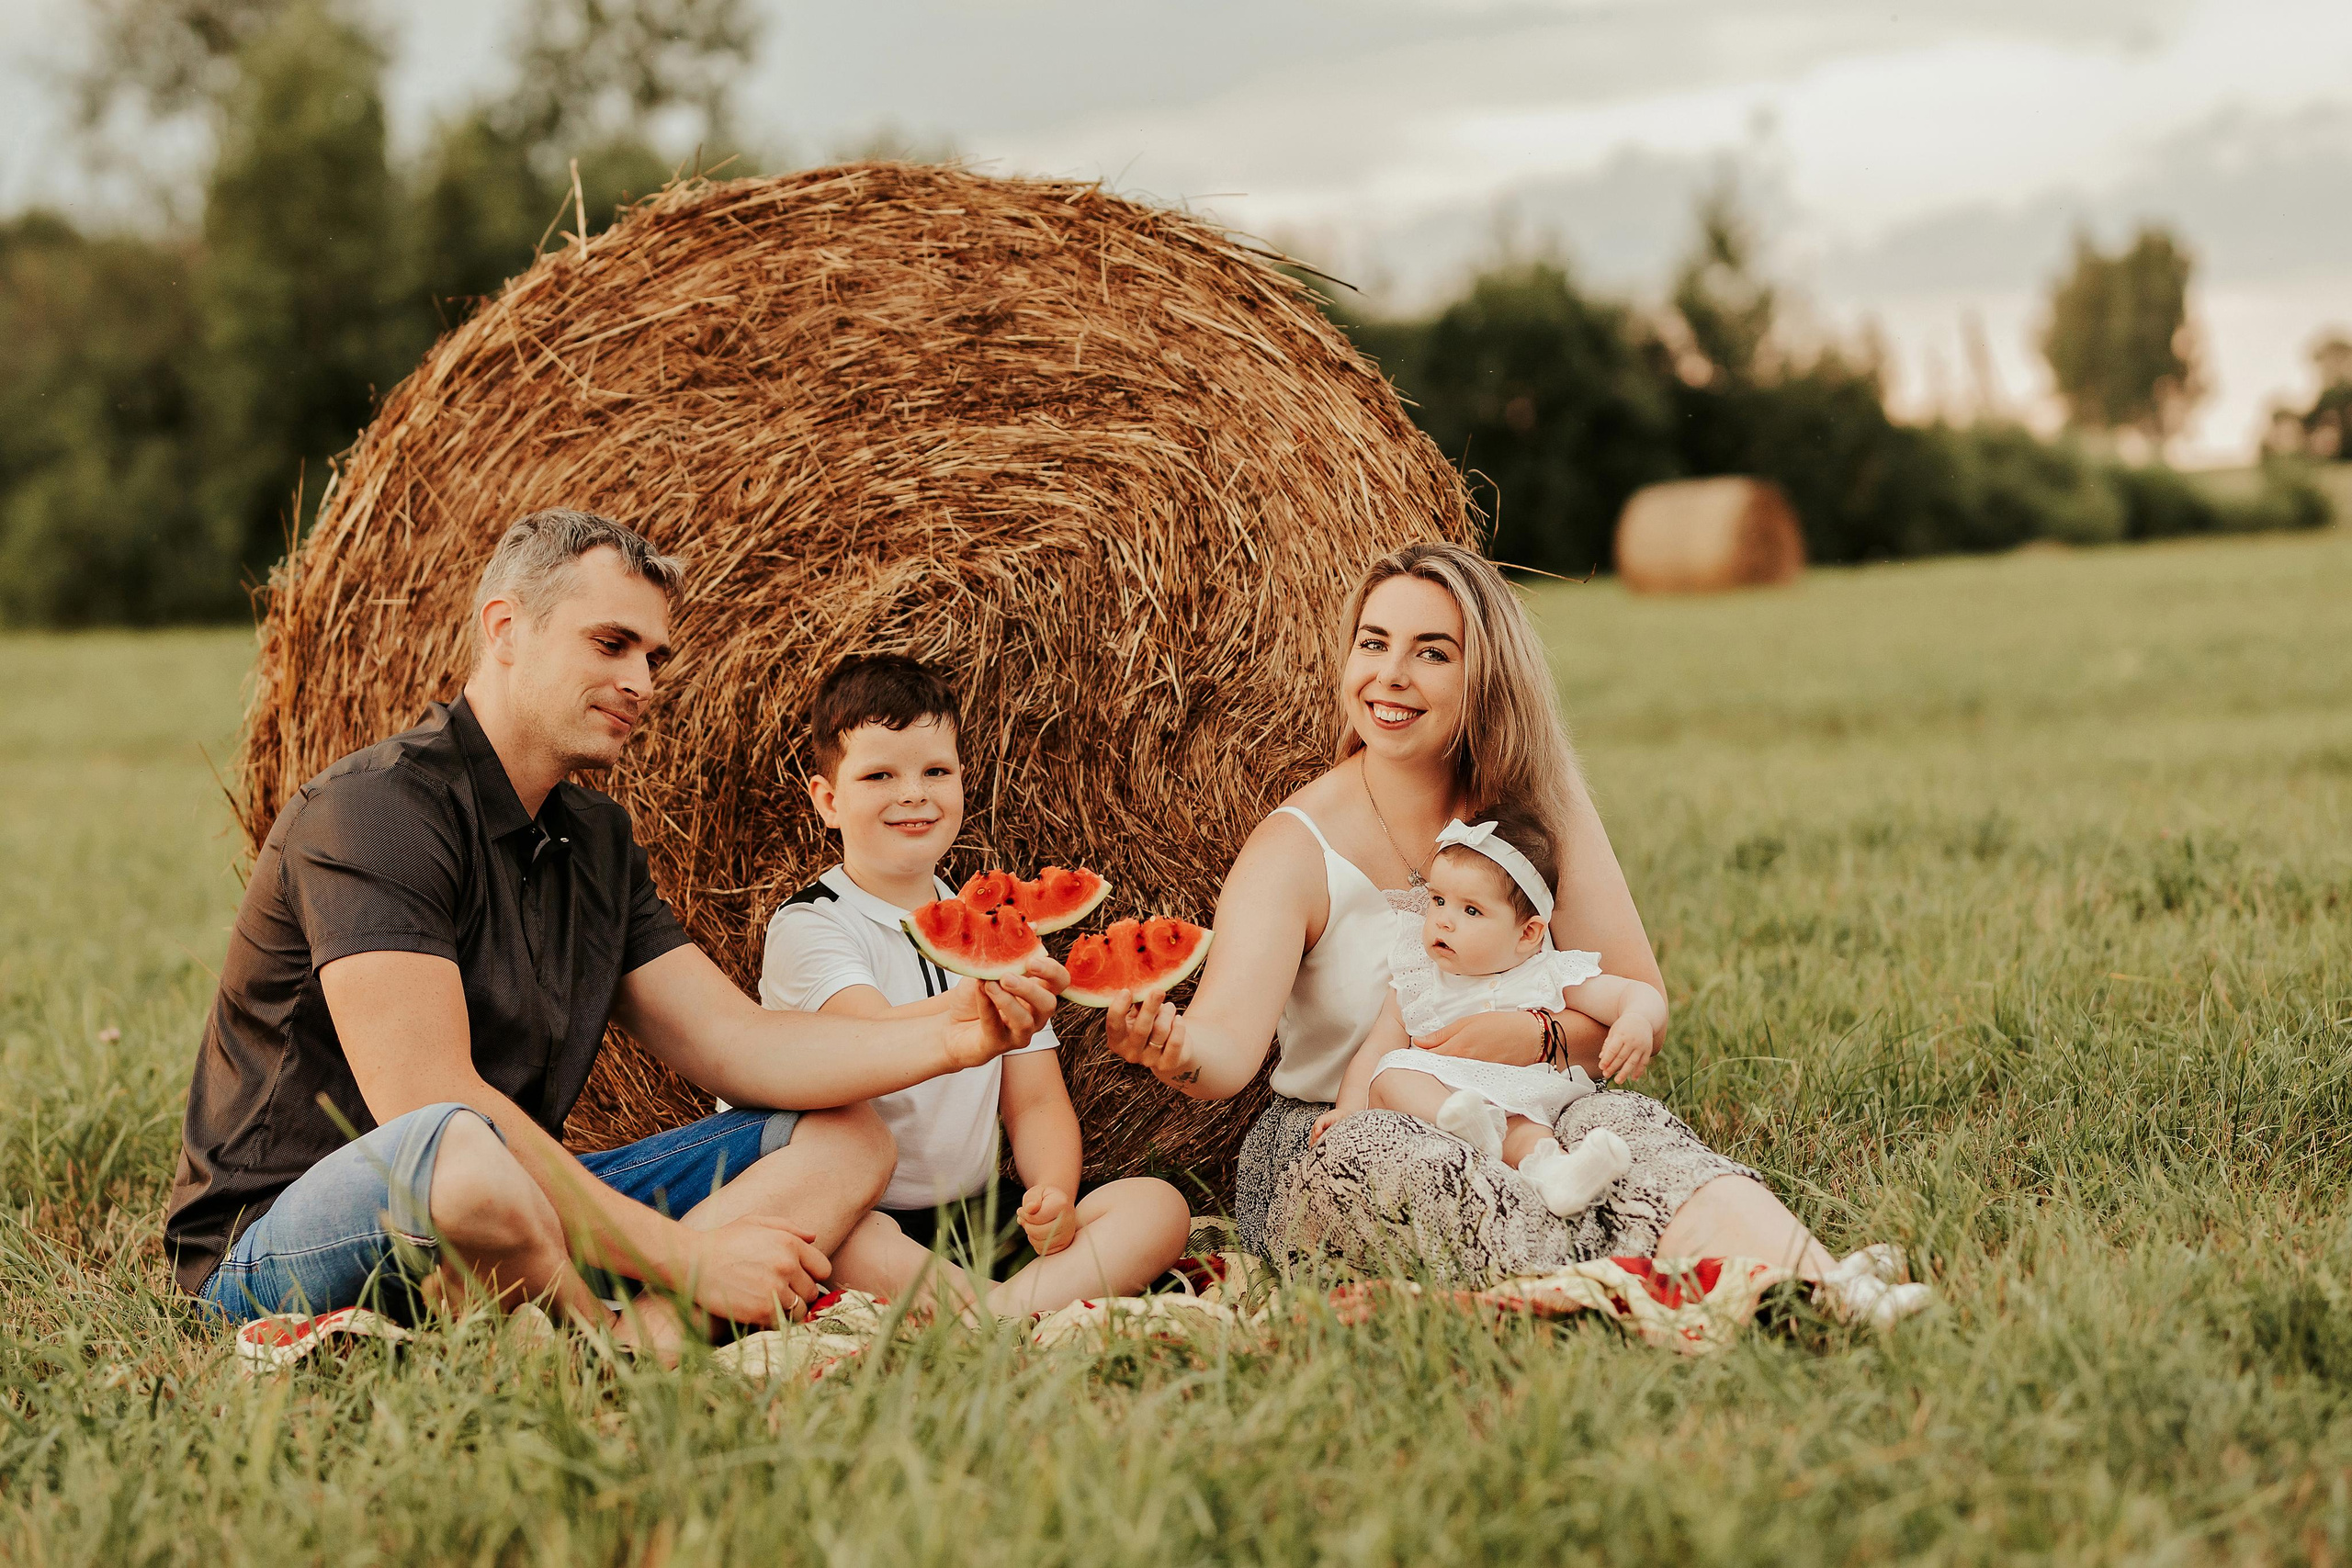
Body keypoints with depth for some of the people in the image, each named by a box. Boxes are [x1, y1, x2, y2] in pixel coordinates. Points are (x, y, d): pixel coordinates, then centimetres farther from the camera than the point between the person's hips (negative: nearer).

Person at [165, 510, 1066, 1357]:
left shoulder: (598, 841, 13)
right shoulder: (376, 806, -17)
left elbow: (732, 1041, 7)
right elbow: (425, 1103, -27)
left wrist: (949, 1036, -10)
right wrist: (683, 1257, -26)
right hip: (282, 1237, -9)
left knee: (842, 1135, 1)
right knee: (465, 1152, -43)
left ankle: (641, 1330, -25)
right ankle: (630, 1347, -14)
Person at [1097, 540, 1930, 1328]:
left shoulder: (1535, 805, 1)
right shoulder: (1297, 848, -10)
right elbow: (1229, 1039, -25)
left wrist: (1540, 1033, -20)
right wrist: (1174, 1051, -50)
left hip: (1521, 1131, 2)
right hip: (1328, 1151, -2)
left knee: (1619, 1117, -30)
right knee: (1377, 1153, -37)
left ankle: (1814, 1282, -53)